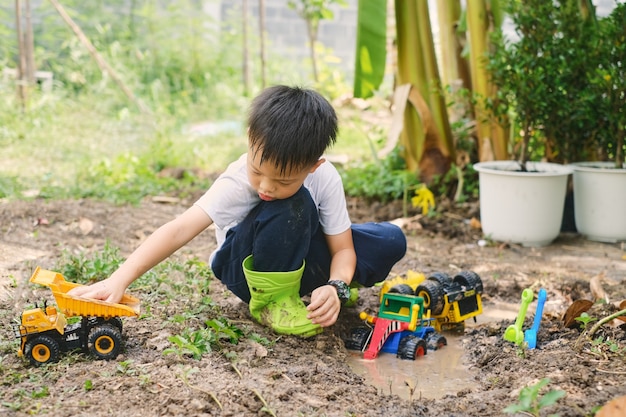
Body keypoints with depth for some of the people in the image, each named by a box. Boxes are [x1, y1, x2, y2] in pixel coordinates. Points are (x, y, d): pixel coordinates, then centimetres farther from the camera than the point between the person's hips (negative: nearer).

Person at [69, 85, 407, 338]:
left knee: (390, 242, -13)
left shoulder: (325, 179, -23)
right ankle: (273, 299, -17)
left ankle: (318, 285, 8)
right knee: (291, 207, -36)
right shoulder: (236, 183, -31)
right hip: (246, 269, -4)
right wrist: (119, 280, -53)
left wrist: (336, 288, -38)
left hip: (305, 255, 5)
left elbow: (343, 247, -16)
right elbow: (180, 230, -42)